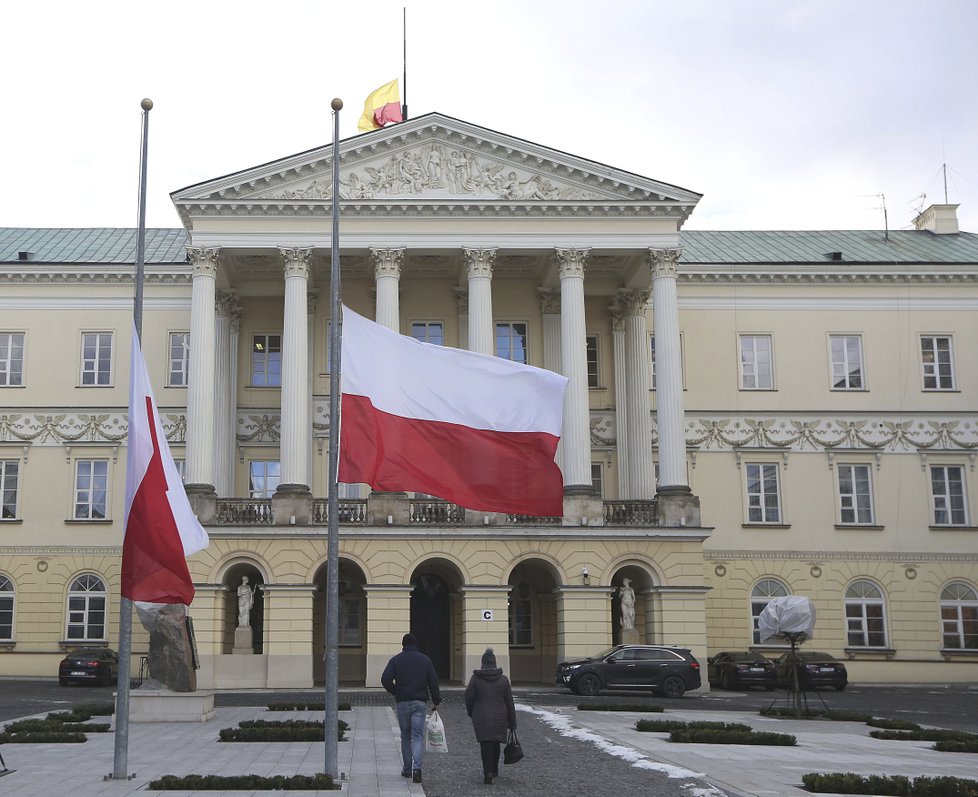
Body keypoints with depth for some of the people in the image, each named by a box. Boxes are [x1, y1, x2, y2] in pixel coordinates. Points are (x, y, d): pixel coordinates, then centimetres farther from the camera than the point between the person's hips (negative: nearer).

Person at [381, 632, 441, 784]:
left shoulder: (395, 660, 0)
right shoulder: (425, 660, 3)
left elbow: (385, 680, -11)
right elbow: (433, 682, 1)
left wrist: (396, 693, 4)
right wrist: (436, 701, 9)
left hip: (403, 703, 0)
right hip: (420, 703, 0)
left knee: (405, 736, 13)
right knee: (418, 736, -2)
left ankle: (407, 769, 19)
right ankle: (417, 767, -20)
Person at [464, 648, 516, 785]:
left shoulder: (475, 678, -6)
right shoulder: (503, 680, 0)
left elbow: (469, 697, -4)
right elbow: (509, 702, 3)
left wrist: (471, 712, 16)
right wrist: (512, 723, 9)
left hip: (481, 718, -2)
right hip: (499, 718, 2)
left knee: (486, 745, -2)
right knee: (496, 744, 18)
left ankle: (488, 773, -14)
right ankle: (494, 770, 32)